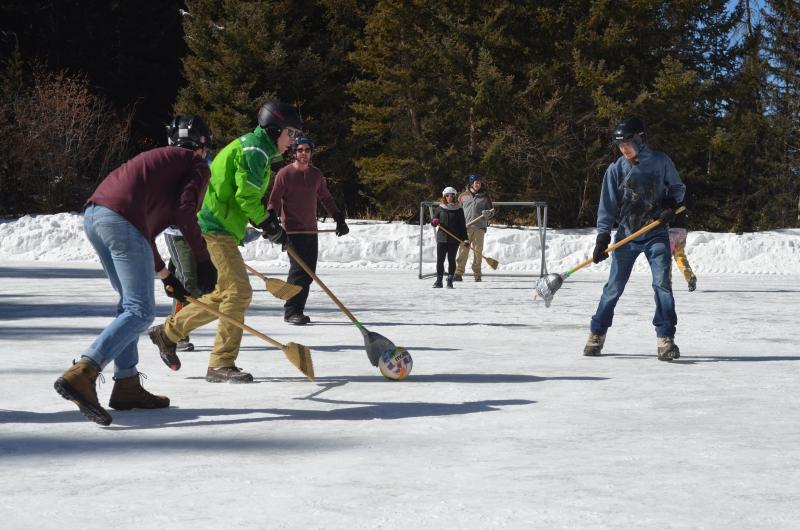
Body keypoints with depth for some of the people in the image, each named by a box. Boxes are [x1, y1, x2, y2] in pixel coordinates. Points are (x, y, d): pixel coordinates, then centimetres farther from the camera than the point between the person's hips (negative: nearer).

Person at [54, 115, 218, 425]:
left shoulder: (161, 158, 37)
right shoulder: (198, 165, 13)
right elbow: (186, 213, -5)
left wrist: (165, 275, 40)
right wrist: (204, 262, 2)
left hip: (93, 215, 9)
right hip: (122, 220, -9)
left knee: (131, 303, 20)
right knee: (140, 312, -10)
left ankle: (126, 386, 19)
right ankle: (82, 374, -26)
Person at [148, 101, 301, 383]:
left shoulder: (256, 148, 22)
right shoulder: (255, 147, -11)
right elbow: (246, 195, -18)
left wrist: (269, 220, 14)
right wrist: (268, 224, -10)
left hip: (221, 227, 11)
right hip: (217, 227, -11)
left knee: (225, 295, 14)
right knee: (239, 292, -12)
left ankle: (168, 332, 24)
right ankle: (221, 364, -8)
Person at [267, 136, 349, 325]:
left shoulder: (316, 175, 11)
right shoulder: (284, 174, -4)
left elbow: (326, 199, 22)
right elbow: (274, 201, -6)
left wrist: (339, 219, 17)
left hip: (311, 230, 6)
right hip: (292, 230, -6)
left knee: (309, 273, 5)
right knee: (298, 269, -14)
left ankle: (297, 311, 12)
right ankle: (291, 311, -10)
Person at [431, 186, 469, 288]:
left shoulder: (458, 209, 4)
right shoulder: (440, 208, 7)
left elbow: (462, 226, 4)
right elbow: (433, 221, 8)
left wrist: (465, 239, -3)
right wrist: (435, 221, -16)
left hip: (454, 239, -1)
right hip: (442, 238, 1)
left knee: (451, 260, 0)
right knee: (440, 260, -2)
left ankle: (450, 282, 6)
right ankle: (439, 281, 3)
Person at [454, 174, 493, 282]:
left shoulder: (485, 197, 11)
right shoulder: (463, 196, 10)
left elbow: (490, 209, 16)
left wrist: (486, 213, -8)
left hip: (479, 228, 1)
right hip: (465, 227, -1)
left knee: (478, 251, 1)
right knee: (463, 251, -5)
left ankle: (477, 274, 7)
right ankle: (458, 273, -5)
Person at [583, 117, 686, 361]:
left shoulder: (660, 161, -3)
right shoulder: (616, 169, -2)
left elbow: (678, 187, 11)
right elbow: (607, 205, -2)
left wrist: (670, 203, -10)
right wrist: (602, 237, -10)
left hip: (656, 234, -1)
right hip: (626, 235, 1)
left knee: (662, 283, -12)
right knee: (614, 287, 3)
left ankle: (665, 339, -8)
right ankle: (597, 334, 16)